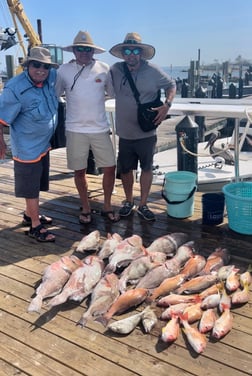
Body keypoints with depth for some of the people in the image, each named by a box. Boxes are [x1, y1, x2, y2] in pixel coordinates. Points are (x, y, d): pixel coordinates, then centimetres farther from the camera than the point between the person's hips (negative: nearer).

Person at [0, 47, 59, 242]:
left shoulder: (51, 79, -6)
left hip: (44, 143, 8)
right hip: (28, 147, -7)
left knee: (37, 183, 21)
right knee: (31, 186, 3)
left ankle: (30, 215, 40)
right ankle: (35, 225, 16)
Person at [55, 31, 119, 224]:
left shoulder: (104, 69, 0)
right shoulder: (64, 70, -1)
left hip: (100, 128, 1)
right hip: (75, 130, -1)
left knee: (110, 168, 3)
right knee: (79, 171, 8)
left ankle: (107, 206, 23)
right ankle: (86, 208, 26)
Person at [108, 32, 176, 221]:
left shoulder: (152, 71, -8)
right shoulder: (115, 70, -2)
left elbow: (171, 85, 2)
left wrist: (167, 105, -10)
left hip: (147, 132, -2)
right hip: (125, 132, 2)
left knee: (146, 168, 7)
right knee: (125, 169, 12)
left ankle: (143, 205, 21)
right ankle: (129, 201, 32)